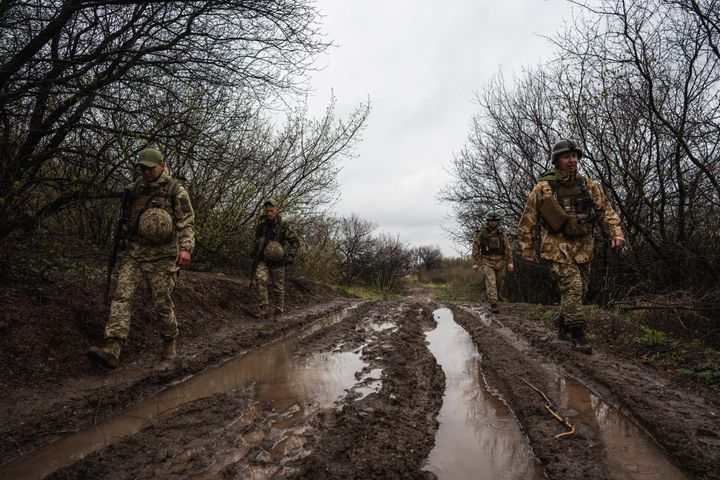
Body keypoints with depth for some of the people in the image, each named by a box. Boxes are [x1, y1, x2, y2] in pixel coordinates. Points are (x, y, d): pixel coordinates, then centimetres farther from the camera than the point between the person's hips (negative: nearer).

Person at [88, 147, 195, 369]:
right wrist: (122, 239, 27)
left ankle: (169, 343, 22)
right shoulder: (134, 188, 13)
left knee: (162, 303, 2)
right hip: (133, 253, 5)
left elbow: (187, 221, -7)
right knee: (122, 296, -9)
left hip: (161, 257, -4)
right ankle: (112, 350, -14)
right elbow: (126, 217, 25)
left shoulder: (176, 190, -2)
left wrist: (186, 248, -19)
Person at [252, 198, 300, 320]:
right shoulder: (261, 224, 4)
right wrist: (254, 255, 22)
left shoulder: (284, 226, -9)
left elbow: (295, 241, -7)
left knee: (278, 287, 3)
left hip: (277, 261, -2)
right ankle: (265, 308, -21)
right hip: (262, 260, 3)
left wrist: (290, 256, -18)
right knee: (260, 279, -23)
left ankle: (278, 311, 20)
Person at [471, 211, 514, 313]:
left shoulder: (502, 233, 6)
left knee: (499, 284, 10)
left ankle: (491, 300, 34)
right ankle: (494, 305, -18)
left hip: (500, 263, 3)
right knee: (491, 283, -15)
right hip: (486, 262, -3)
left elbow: (508, 248, 4)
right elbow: (475, 248, 1)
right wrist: (475, 263, -4)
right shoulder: (481, 233, -1)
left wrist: (510, 262, -5)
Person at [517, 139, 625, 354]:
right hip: (558, 246, -5)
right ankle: (577, 335, -3)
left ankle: (563, 323, 34)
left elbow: (605, 209, 6)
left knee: (580, 289, 12)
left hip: (582, 247, 5)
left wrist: (616, 232, -11)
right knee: (572, 286, -16)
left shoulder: (587, 185, 5)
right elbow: (527, 221, -3)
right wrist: (528, 251, -3)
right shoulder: (543, 188, -7)